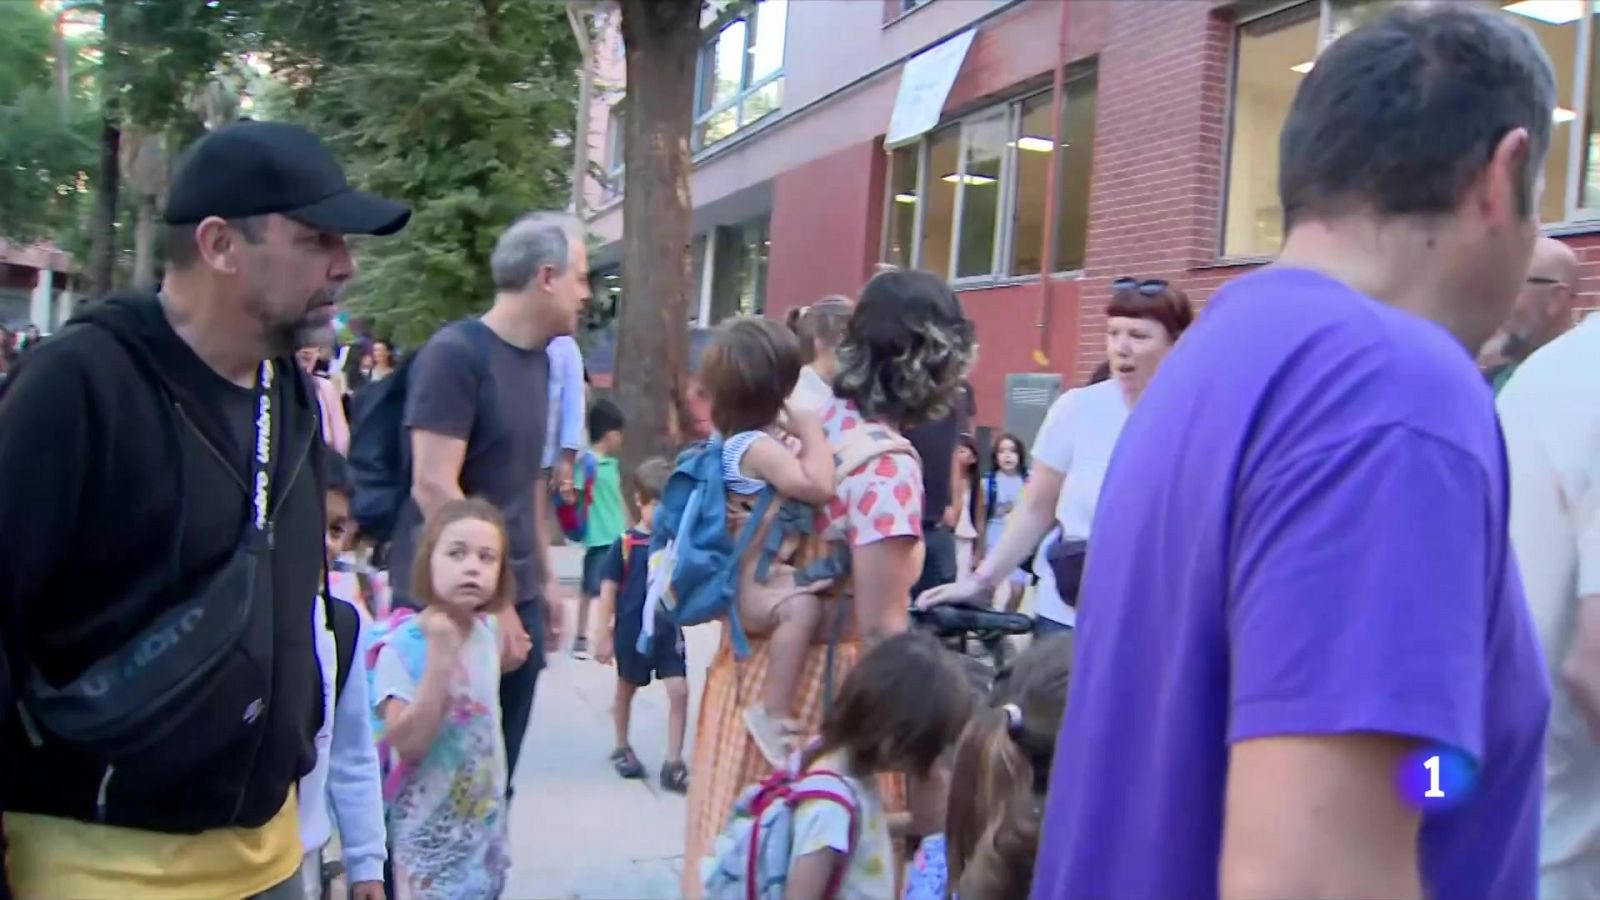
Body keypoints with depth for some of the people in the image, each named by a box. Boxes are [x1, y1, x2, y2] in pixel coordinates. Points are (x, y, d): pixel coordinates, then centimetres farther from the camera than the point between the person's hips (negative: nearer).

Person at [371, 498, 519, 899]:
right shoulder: (401, 647, -19)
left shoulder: (489, 631, 0)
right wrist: (441, 652, -31)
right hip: (429, 836, -6)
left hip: (485, 824, 6)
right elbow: (409, 743, -28)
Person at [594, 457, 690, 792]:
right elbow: (609, 590, -8)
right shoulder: (626, 544, -12)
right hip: (632, 631, -2)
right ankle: (622, 749, 37)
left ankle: (673, 764, -1)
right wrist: (605, 635, -7)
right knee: (626, 690, 17)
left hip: (668, 630, 2)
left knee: (679, 691, -6)